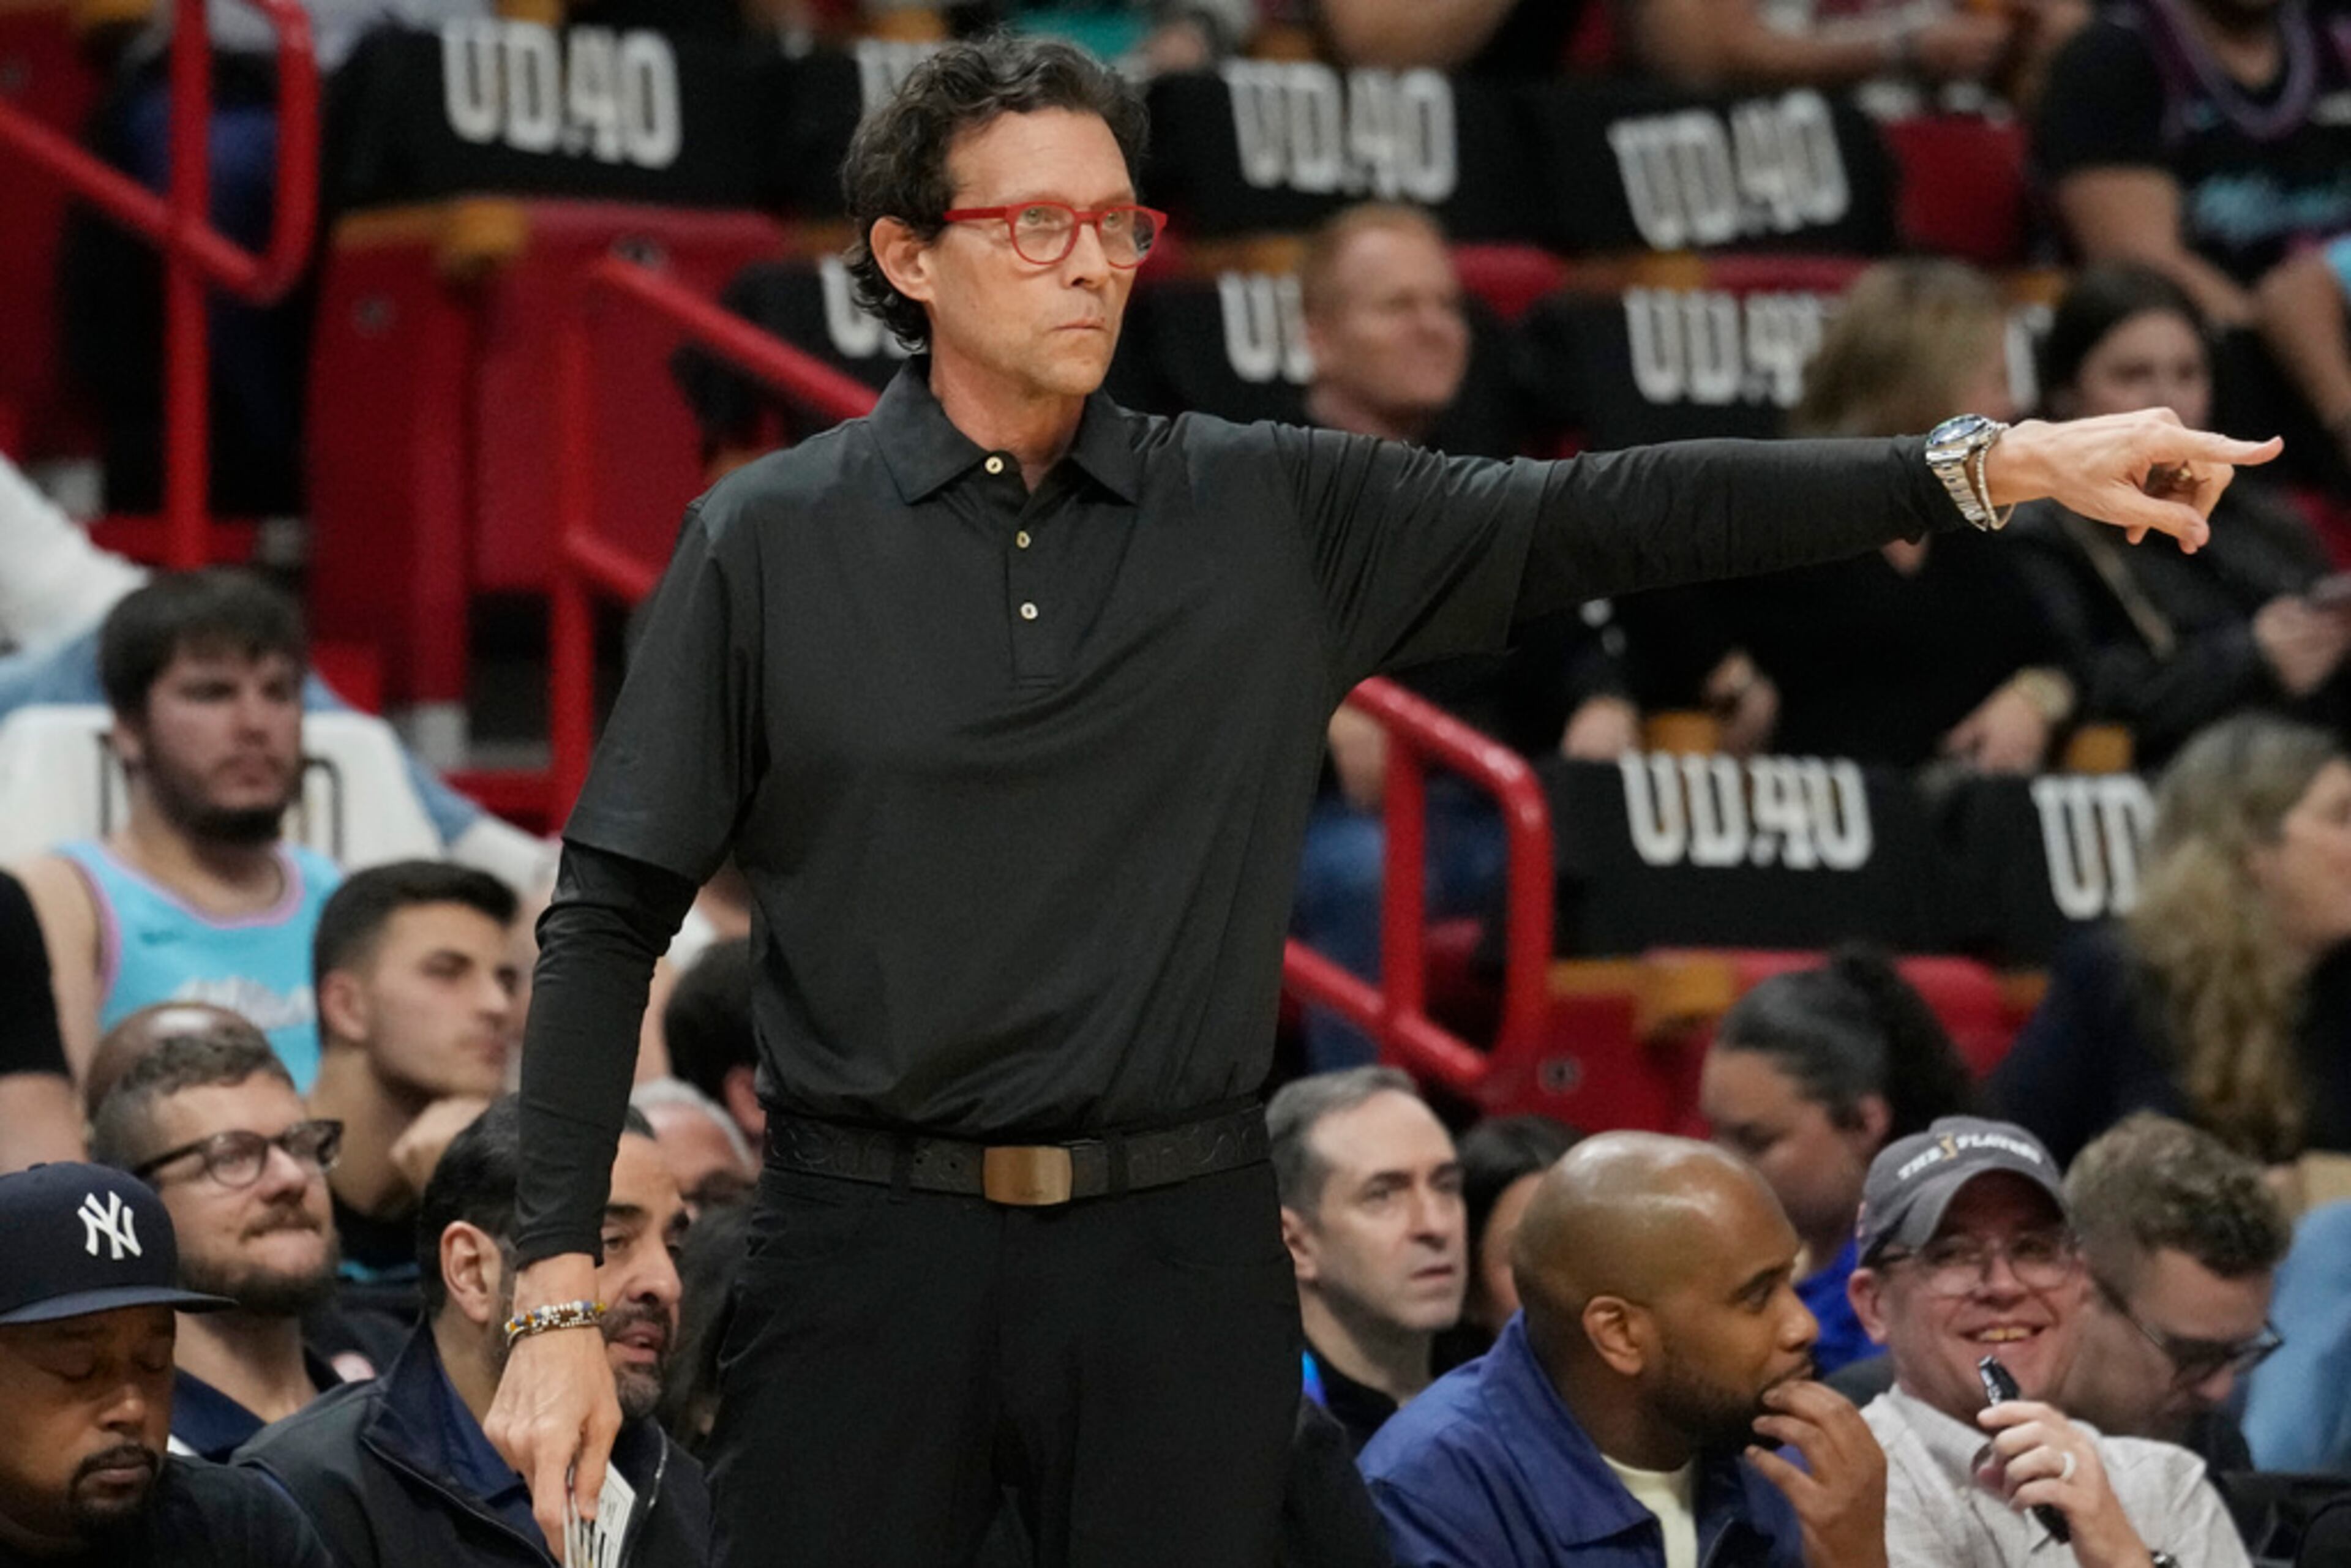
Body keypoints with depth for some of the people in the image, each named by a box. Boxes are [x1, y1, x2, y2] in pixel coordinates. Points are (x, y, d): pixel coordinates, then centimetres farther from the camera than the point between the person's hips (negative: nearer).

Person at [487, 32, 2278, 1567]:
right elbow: (613, 916, 1)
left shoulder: (1271, 516, 7)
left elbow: (1602, 516, 1)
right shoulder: (770, 541, 1)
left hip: (1182, 1263, 2)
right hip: (874, 1253, -2)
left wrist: (1996, 463, -8)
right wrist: (558, 1289, -7)